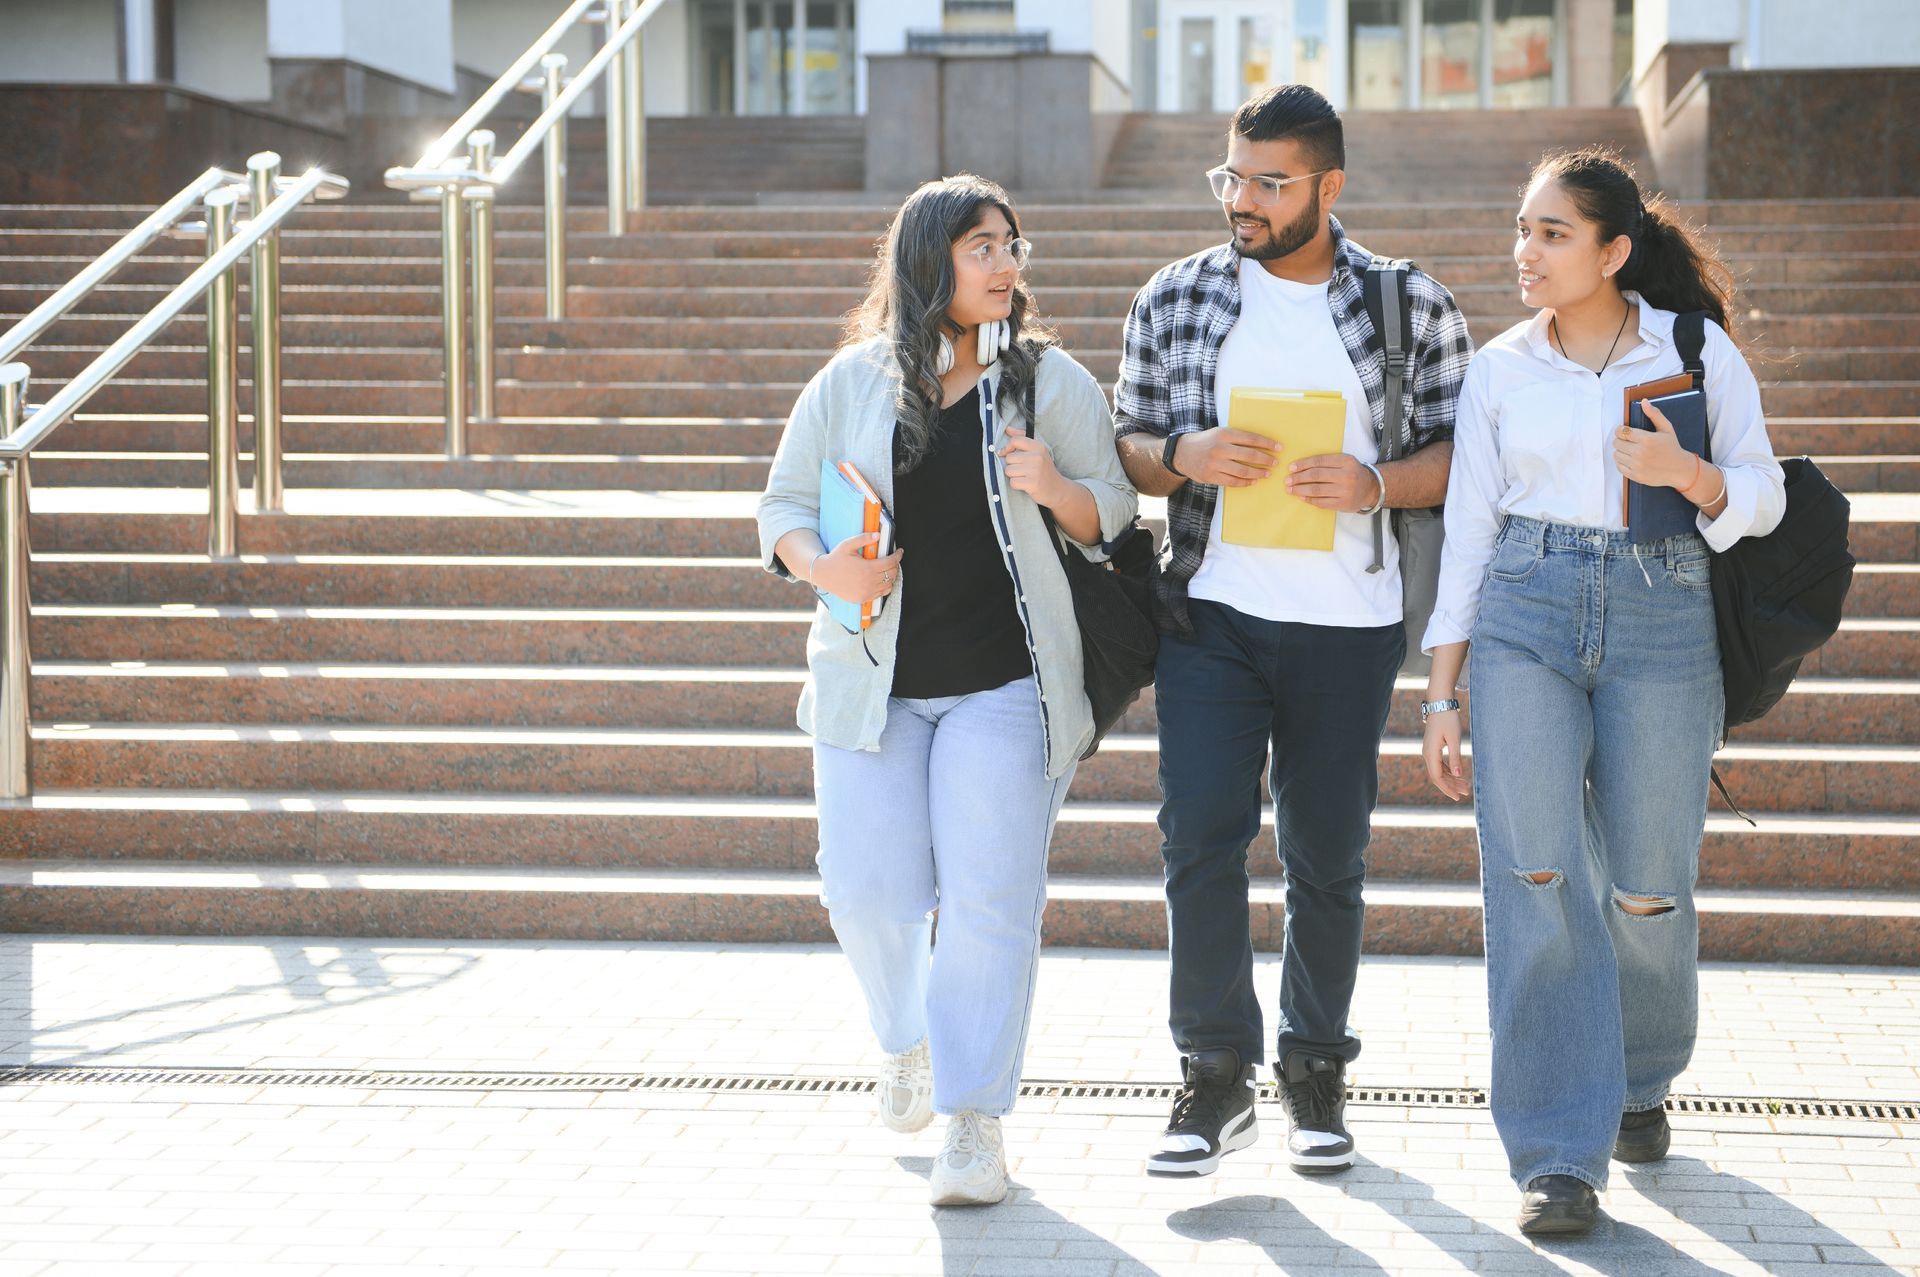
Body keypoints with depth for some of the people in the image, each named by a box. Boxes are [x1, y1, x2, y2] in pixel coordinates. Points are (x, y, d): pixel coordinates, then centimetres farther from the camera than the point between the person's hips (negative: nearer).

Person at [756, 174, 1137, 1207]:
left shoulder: (1054, 381, 3)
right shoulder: (852, 382, 4)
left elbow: (1111, 519, 6)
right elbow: (785, 503, 10)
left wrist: (1057, 489, -15)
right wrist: (823, 570, -11)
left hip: (1004, 684, -1)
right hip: (871, 682, 1)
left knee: (989, 899, -6)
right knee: (870, 892, -1)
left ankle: (974, 1117, 5)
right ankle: (908, 1037, 32)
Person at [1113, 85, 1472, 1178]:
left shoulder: (1414, 307, 2)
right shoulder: (1177, 300, 6)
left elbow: (1461, 456, 4)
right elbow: (1129, 448, 11)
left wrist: (1374, 485, -15)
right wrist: (1187, 455, -11)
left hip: (1350, 626, 0)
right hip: (1212, 615, 1)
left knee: (1328, 854, 8)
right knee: (1202, 837, -7)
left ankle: (1317, 1070, 22)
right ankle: (1217, 1076, 3)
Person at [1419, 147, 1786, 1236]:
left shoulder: (1698, 351, 4)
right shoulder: (1500, 370, 8)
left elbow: (1764, 497, 7)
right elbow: (1468, 530, 9)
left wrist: (1688, 474, -15)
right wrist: (1442, 696, 6)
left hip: (1662, 623, -1)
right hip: (1525, 622, 1)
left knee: (1648, 887, 4)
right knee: (1537, 880, -10)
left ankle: (1640, 1081, 35)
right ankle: (1559, 1155, -5)